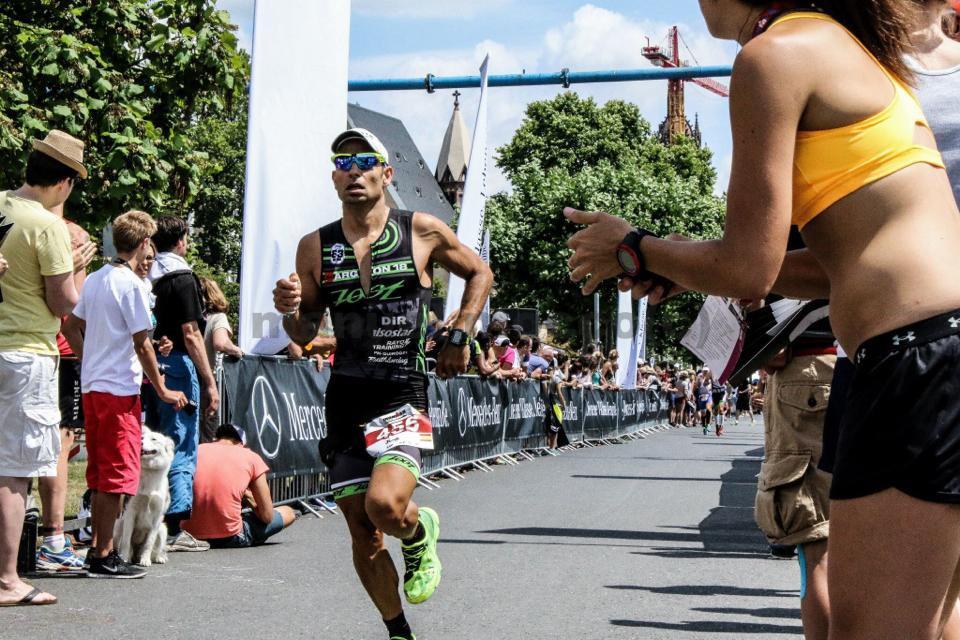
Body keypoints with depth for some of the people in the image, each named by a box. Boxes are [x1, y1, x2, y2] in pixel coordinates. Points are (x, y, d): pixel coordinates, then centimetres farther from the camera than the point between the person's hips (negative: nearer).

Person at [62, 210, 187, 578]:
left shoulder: (95, 279, 11)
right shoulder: (130, 284, -13)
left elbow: (70, 326, 17)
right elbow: (142, 344, -14)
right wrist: (163, 391, -7)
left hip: (92, 386, 9)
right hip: (120, 389, -8)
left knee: (101, 473, 15)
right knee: (118, 475, -3)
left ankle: (98, 547, 21)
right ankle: (103, 557, -1)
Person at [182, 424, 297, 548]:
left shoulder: (197, 450, 7)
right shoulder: (251, 457, 0)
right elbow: (267, 516, 1)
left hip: (191, 535, 6)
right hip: (229, 539, -6)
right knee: (288, 513, 18)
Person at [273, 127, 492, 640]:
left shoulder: (423, 232, -2)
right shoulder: (316, 247, 4)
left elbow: (479, 273, 15)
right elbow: (304, 336, 9)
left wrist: (459, 334, 4)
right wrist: (290, 309, -13)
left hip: (404, 396, -3)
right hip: (345, 400, 3)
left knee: (385, 505, -27)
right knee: (364, 538, 7)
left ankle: (420, 532, 10)